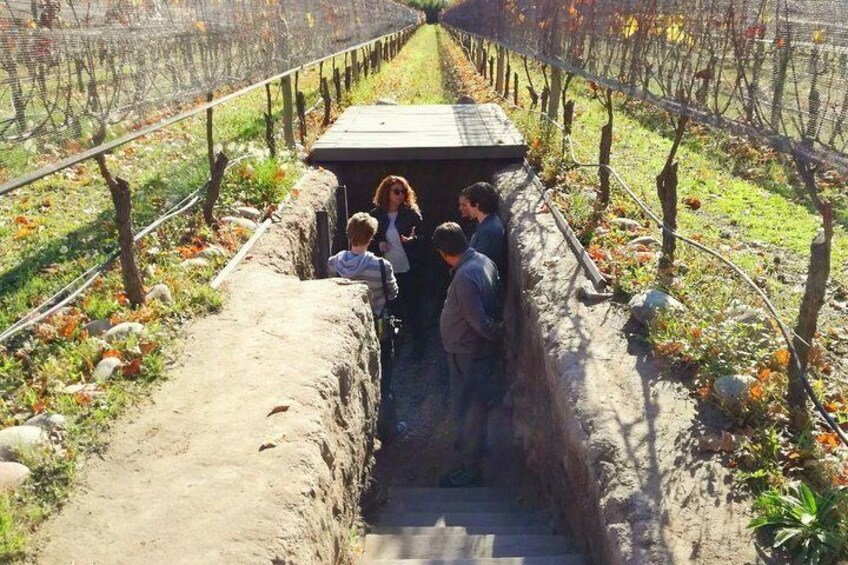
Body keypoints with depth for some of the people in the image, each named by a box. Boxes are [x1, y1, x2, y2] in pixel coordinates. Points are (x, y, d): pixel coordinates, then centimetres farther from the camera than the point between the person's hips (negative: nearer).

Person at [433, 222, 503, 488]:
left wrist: (499, 333, -11)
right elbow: (494, 298, 11)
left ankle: (471, 470, 19)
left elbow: (480, 323, -28)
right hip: (477, 349, 9)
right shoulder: (484, 261, -2)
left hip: (468, 353, -9)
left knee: (468, 409, 5)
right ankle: (473, 443, 47)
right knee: (475, 404, 27)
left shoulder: (465, 277, -31)